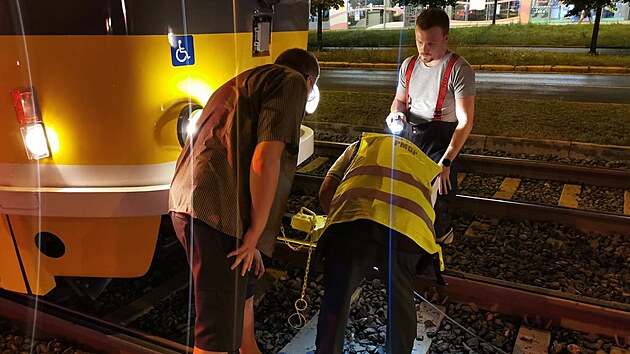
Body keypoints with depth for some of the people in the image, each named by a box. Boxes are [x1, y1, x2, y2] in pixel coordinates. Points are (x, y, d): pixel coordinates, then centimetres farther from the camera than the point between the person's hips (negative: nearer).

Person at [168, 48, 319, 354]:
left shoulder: (243, 83, 29)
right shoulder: (292, 82, 1)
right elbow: (265, 160, -14)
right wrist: (254, 235, -7)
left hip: (186, 204, 10)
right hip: (217, 212, -10)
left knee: (243, 285, 29)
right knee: (219, 327, -3)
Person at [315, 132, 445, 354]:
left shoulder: (363, 143, 32)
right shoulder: (428, 165, 37)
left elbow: (325, 192, 22)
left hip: (355, 221, -1)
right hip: (409, 232, 2)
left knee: (336, 300, 16)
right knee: (401, 302, 26)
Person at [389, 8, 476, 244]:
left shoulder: (459, 69, -12)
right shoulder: (409, 65, 8)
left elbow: (465, 121, -15)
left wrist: (445, 162, -22)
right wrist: (396, 115, -4)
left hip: (440, 140, -6)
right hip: (409, 136, 6)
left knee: (435, 200, -11)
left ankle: (442, 233, 20)